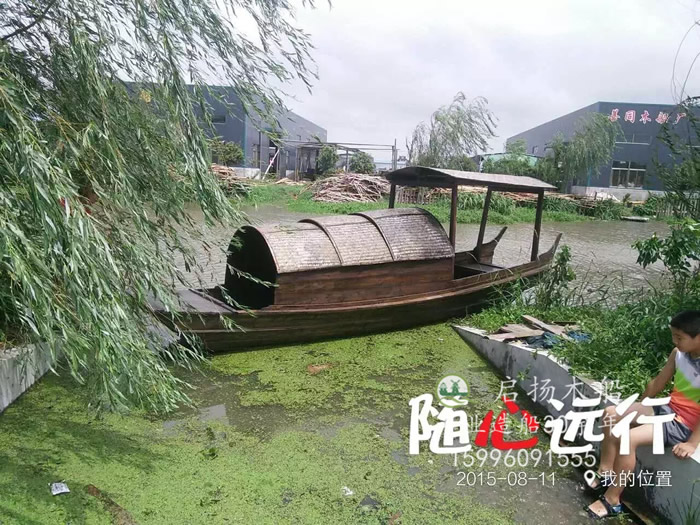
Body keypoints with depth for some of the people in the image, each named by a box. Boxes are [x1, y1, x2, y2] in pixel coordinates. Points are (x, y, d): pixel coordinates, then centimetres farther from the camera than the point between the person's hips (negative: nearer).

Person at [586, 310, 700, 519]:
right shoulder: (679, 353, -1)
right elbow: (658, 383, 11)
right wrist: (636, 409, 17)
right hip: (668, 409, 9)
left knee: (628, 437, -25)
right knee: (612, 413, 1)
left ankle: (612, 500, -9)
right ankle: (605, 472, 7)